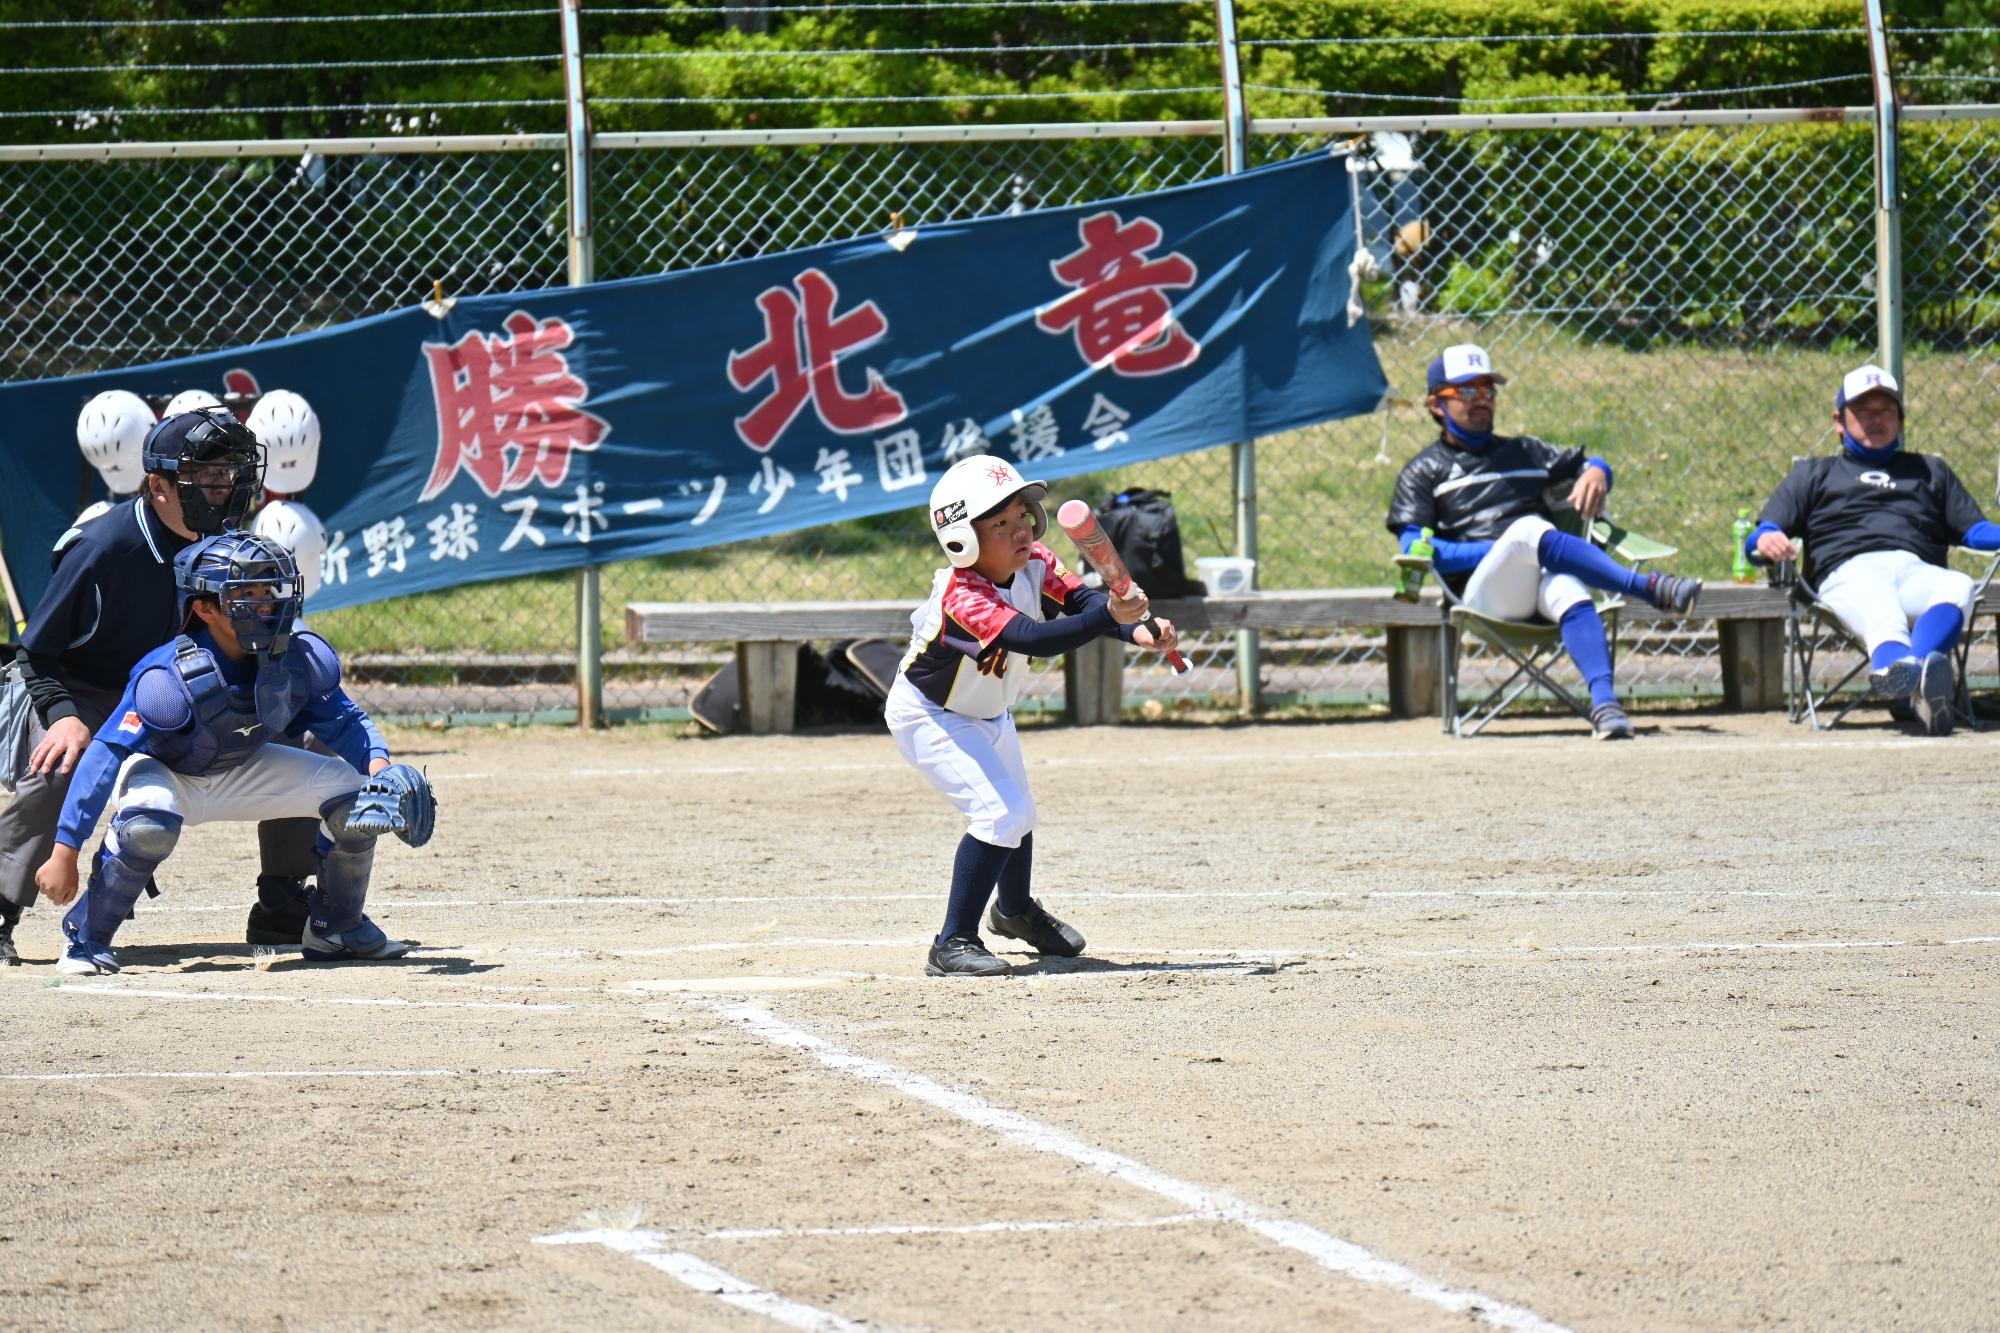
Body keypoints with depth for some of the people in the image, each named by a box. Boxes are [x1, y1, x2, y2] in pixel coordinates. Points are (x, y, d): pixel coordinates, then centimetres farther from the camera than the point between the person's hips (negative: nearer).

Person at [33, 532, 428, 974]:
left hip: (241, 774, 5)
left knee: (357, 796, -9)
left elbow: (344, 722, -4)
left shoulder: (302, 660, -20)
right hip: (163, 775, -5)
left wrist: (380, 767, -27)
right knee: (148, 827, -40)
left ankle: (336, 927, 15)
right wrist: (64, 853, -36)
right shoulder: (170, 677, -35)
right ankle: (86, 939, -15)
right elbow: (105, 757, -33)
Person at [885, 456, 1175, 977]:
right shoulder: (963, 599, -40)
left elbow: (1083, 599, -27)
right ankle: (953, 944, -17)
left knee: (1017, 815, 25)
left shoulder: (1033, 565, -17)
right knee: (999, 812, -23)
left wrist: (1138, 631, -46)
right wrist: (1107, 616, -61)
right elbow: (1034, 639, -51)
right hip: (930, 717, -9)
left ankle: (1015, 910, 53)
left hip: (988, 714, 9)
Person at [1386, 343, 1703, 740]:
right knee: (1530, 531, -35)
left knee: (1567, 590, -37)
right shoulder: (1423, 472, 17)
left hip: (1543, 579, 3)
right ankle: (1650, 588, -41)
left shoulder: (1524, 452, 32)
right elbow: (1415, 549, 2)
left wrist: (1595, 473, 4)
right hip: (1481, 590, -3)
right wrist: (1505, 549, -10)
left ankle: (1605, 703, -57)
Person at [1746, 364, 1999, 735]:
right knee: (1878, 605, -41)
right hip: (1850, 573, -2)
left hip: (1917, 574, 2)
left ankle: (1900, 678, -67)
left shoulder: (1930, 470, 40)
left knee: (1957, 587, -37)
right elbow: (1759, 540, 20)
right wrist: (1766, 540, -6)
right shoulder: (1813, 474, 34)